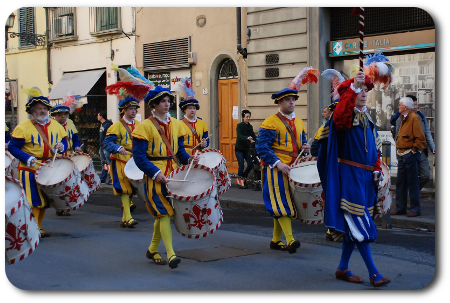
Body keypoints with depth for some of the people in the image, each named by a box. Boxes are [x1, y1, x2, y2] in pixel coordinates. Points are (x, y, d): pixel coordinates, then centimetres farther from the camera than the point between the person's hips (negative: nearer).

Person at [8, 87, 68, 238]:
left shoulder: (56, 125, 8)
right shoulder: (23, 127, -8)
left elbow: (64, 141, 14)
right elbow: (12, 147, -7)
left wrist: (61, 147, -10)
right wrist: (28, 159, -20)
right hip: (30, 171, -5)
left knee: (43, 201, 13)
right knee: (33, 201, -9)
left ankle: (38, 229, 25)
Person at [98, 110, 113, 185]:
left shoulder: (108, 125, -12)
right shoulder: (102, 125, 18)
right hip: (102, 147, 10)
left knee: (109, 163, -7)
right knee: (104, 163, 12)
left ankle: (112, 179, -4)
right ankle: (102, 179, 16)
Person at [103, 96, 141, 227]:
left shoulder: (139, 125, 12)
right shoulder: (117, 126, -5)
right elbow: (106, 143, -11)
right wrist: (118, 148, -28)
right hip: (121, 162, -6)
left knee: (131, 189, 9)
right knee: (125, 189, -11)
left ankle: (124, 220, 18)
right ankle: (128, 218, -11)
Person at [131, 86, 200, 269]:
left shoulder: (176, 124, 11)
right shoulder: (145, 126, -7)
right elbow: (139, 156, -11)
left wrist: (189, 159, -5)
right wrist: (156, 173, -21)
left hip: (173, 174, 6)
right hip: (155, 177, -6)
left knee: (162, 214, 13)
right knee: (165, 213, -13)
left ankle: (152, 250, 29)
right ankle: (171, 255, -14)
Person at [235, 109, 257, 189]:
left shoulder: (250, 126, 9)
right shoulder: (239, 125, -9)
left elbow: (253, 136, 2)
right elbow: (239, 135, -24)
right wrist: (247, 138, -41)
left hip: (246, 149, 6)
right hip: (239, 149, -6)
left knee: (250, 164, -1)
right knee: (241, 166, -7)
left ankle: (242, 178, 19)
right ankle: (241, 183, 5)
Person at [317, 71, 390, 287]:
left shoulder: (367, 118, 17)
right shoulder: (345, 115, -7)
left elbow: (374, 148, 21)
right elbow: (340, 114, -33)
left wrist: (376, 169, 8)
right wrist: (353, 87, -41)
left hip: (366, 176, 8)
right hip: (349, 174, -8)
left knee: (354, 224, 12)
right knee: (359, 222, -9)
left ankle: (343, 268, 22)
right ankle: (373, 273, -5)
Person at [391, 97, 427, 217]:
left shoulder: (414, 118, -11)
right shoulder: (404, 118, 17)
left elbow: (420, 138, -15)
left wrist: (414, 150, -13)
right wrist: (400, 151, 15)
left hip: (410, 154, -9)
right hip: (402, 155, 9)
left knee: (412, 183, -3)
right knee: (400, 183, 11)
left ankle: (415, 209, 3)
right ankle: (400, 208, 19)